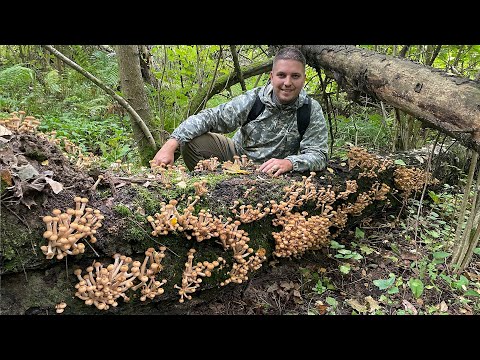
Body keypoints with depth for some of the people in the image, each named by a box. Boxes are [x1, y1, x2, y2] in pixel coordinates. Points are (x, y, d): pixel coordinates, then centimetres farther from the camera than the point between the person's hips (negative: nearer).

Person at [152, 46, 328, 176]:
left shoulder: (312, 111, -16)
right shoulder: (253, 99, -15)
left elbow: (318, 155, -20)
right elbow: (210, 117, -17)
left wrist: (289, 163, -42)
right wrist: (171, 144, -30)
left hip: (271, 172, -1)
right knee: (191, 142, -18)